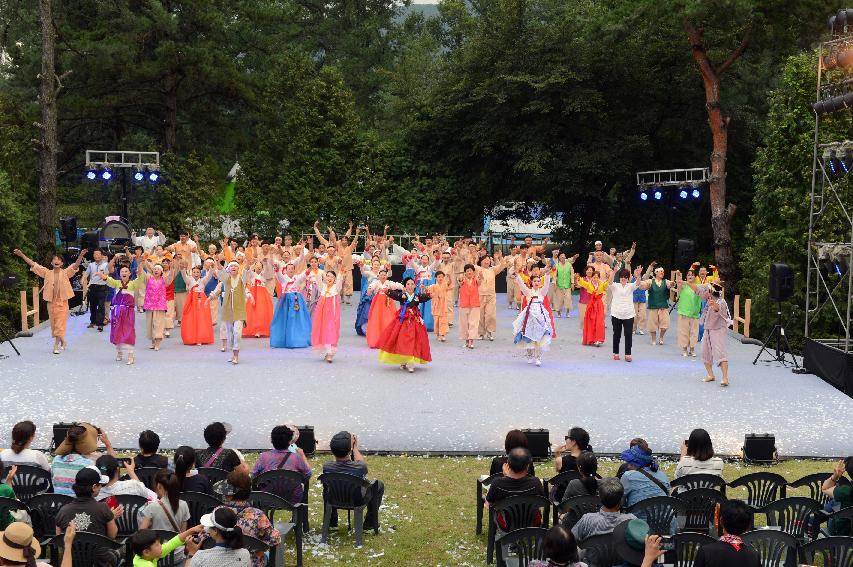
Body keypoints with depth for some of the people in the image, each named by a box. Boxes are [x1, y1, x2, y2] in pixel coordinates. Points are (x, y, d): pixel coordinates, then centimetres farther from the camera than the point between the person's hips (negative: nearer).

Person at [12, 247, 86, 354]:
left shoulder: (65, 273, -3)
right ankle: (62, 342, 27)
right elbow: (33, 264, 2)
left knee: (60, 325, -7)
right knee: (54, 325, 11)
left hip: (62, 302, -3)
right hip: (51, 302, 3)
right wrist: (21, 255, -3)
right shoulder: (47, 273, 4)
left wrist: (81, 256, -34)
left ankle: (56, 346, -6)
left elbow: (76, 265, -17)